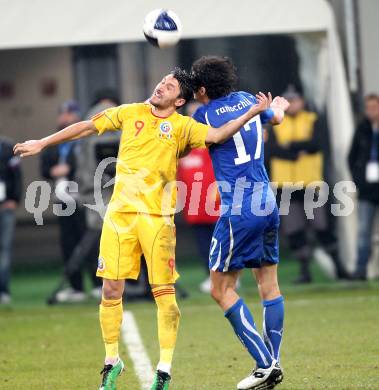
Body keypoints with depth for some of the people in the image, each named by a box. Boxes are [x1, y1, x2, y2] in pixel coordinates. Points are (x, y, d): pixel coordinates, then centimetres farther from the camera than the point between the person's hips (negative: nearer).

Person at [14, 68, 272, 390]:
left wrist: (253, 112, -20)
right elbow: (87, 127, 17)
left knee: (164, 291, -6)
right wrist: (41, 144, 20)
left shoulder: (183, 127, 4)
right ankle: (112, 361, 16)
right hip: (120, 210, 2)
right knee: (111, 290, 0)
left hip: (158, 216, -2)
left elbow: (217, 135, -10)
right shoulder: (130, 113, 11)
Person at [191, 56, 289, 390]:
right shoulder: (247, 99, 12)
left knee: (222, 289, -1)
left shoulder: (204, 115, -7)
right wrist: (278, 105, 56)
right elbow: (276, 118, 33)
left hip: (238, 211, -7)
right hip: (267, 203, 7)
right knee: (269, 284, 11)